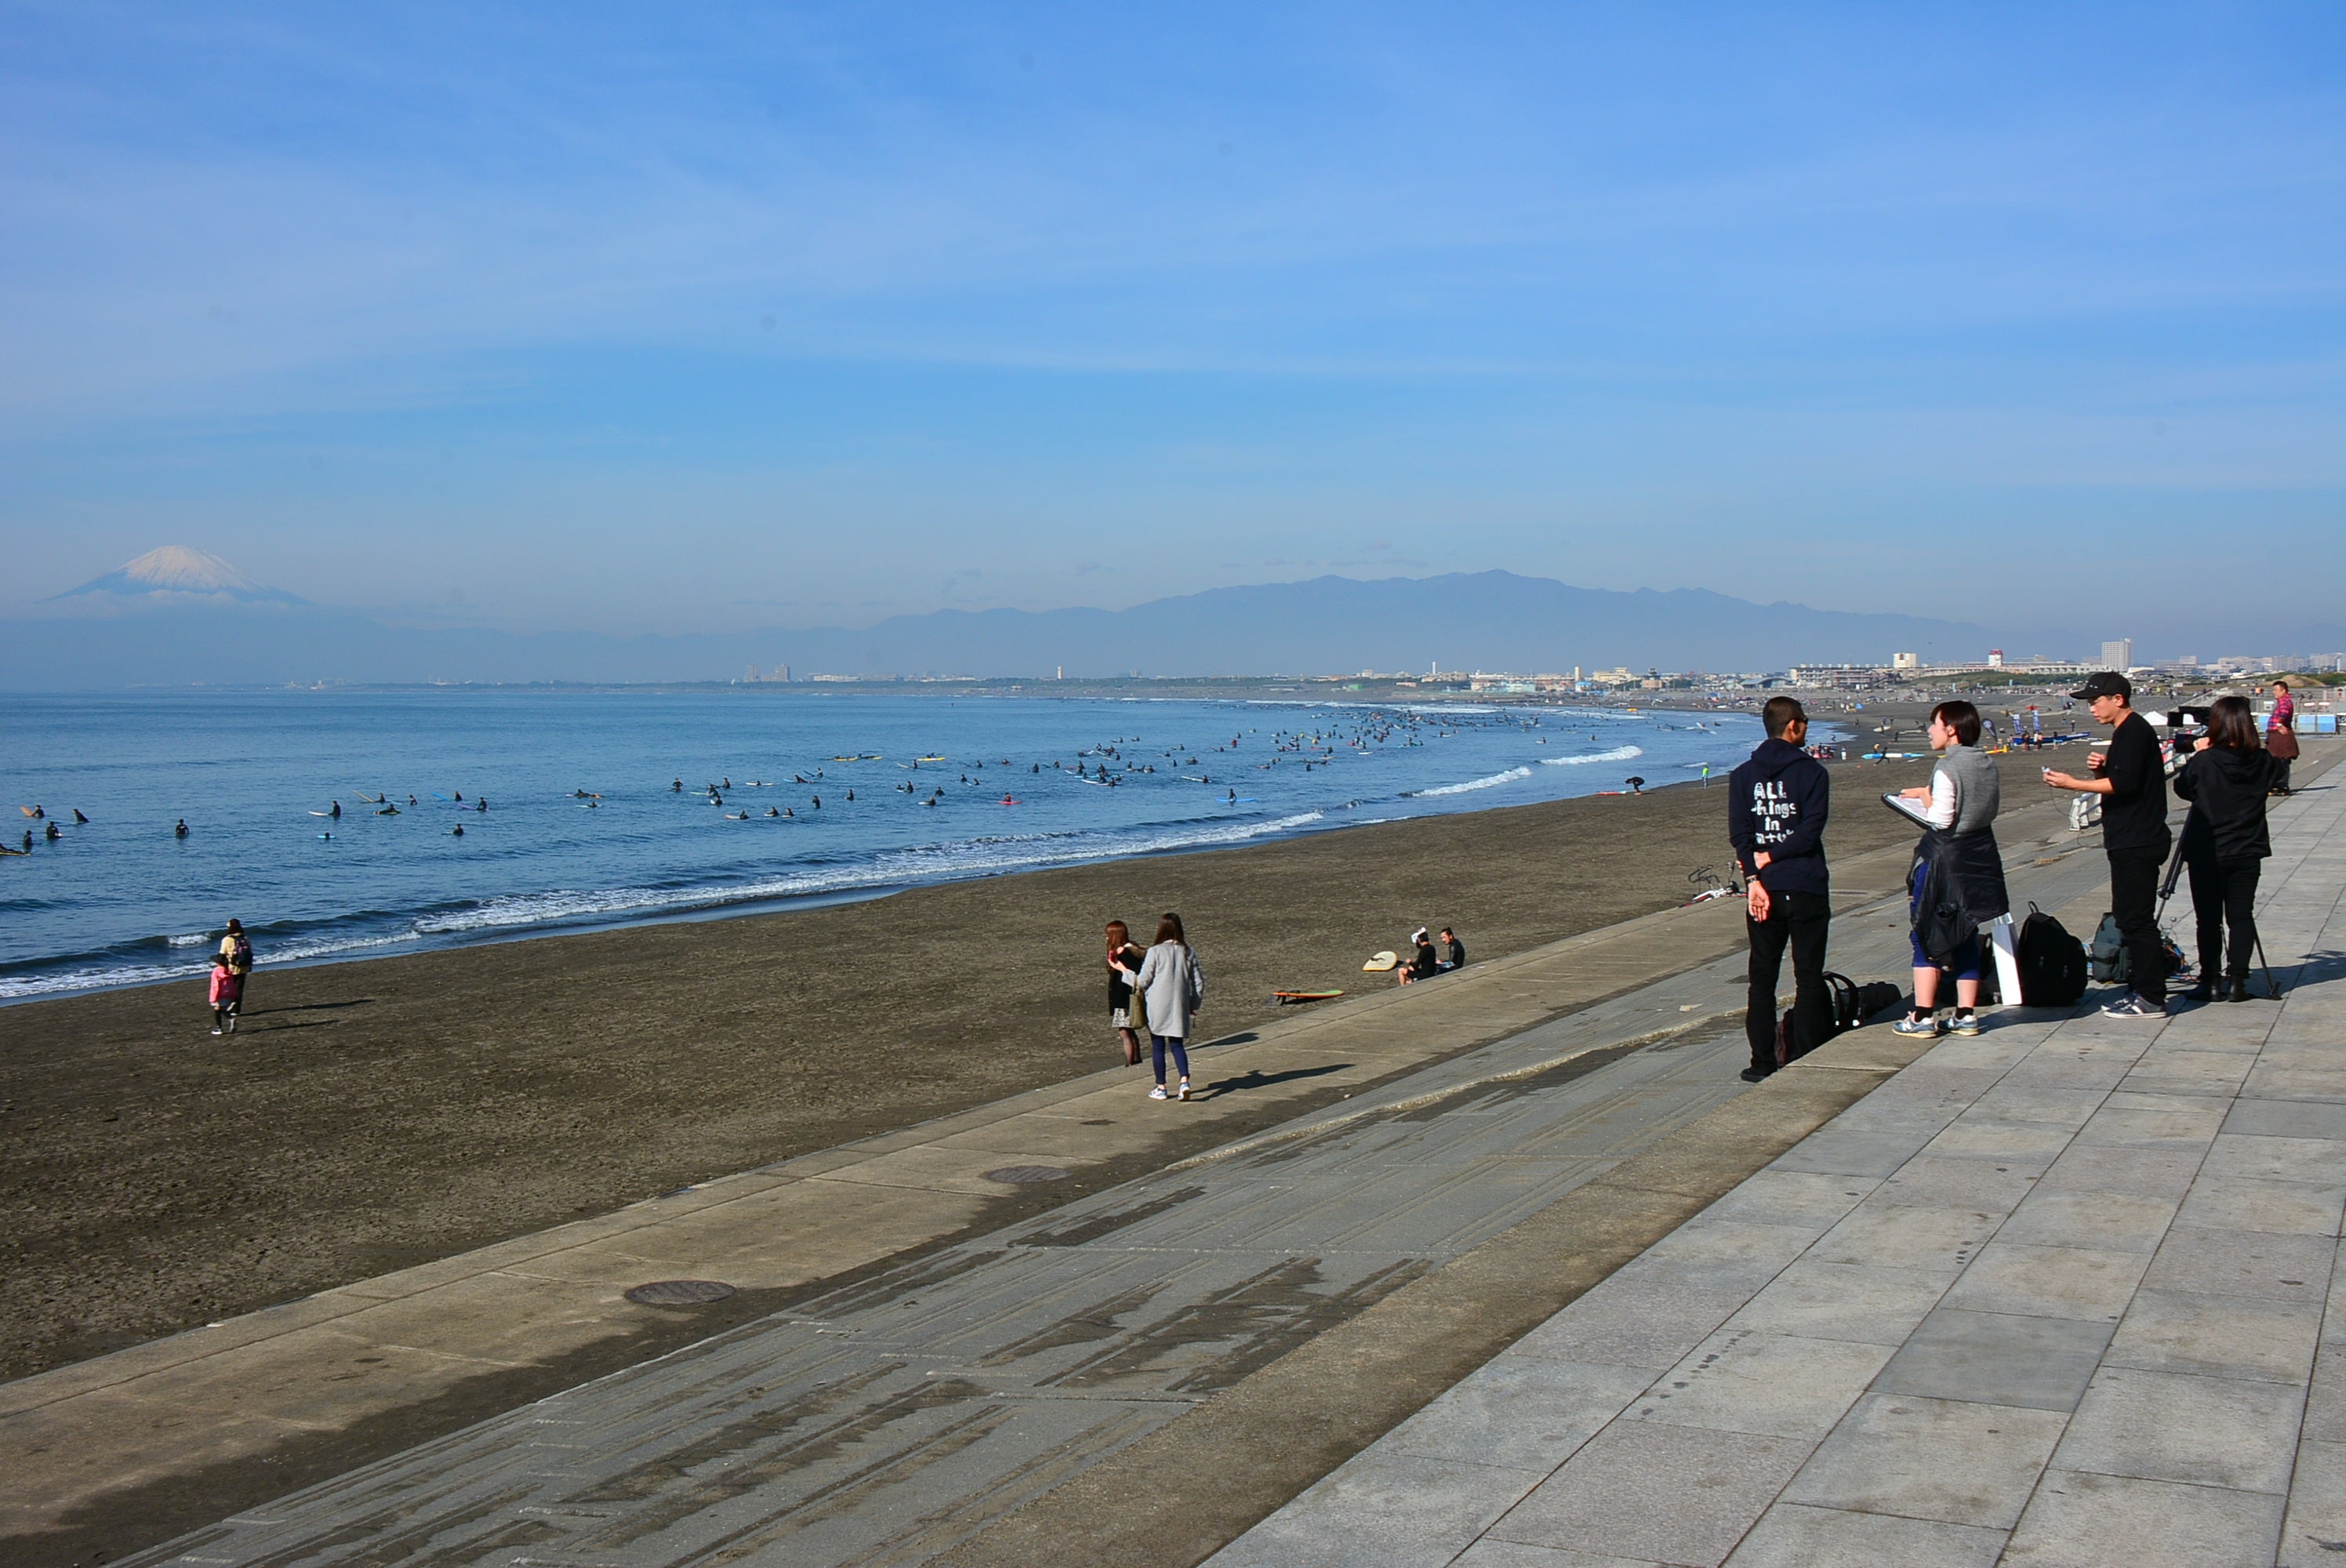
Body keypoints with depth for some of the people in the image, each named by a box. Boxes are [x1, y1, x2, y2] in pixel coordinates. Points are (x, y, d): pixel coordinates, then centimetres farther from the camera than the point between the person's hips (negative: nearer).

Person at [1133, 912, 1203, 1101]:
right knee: (1176, 1044, 10)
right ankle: (1185, 1081, -11)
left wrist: (1134, 980, 15)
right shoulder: (1188, 953, 2)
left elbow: (1143, 980, -8)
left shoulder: (1155, 951, -11)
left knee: (1158, 1046, 7)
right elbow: (1199, 981, 5)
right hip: (1179, 1006, 4)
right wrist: (1194, 1004, 16)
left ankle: (1161, 1088, 12)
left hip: (1157, 1007, -3)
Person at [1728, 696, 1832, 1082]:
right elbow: (1810, 831, -13)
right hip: (1806, 888, -3)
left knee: (1762, 978, 9)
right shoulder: (1812, 772, -4)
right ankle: (1805, 1062, 4)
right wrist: (1769, 857, -6)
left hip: (1763, 889, 3)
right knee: (1810, 978, 5)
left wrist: (1754, 879, -10)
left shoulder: (1742, 775, 6)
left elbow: (1739, 833, -4)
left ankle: (1762, 1062, 8)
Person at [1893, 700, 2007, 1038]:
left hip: (1945, 856, -8)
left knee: (1926, 935, 0)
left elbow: (1941, 819, -21)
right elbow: (1992, 808, 13)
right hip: (1980, 855, 8)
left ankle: (1923, 1016, 0)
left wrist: (1924, 796, -4)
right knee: (1965, 935, 14)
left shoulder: (1948, 767, -18)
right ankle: (1967, 1014, 15)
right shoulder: (1987, 764, 6)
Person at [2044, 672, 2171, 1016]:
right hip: (2131, 841, 11)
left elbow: (2124, 784, -24)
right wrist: (2099, 770, 3)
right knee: (2128, 917, 14)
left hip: (2137, 842, -11)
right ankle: (2141, 989, 20)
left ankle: (2152, 1000, -6)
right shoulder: (2126, 732, 18)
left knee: (2137, 919, -8)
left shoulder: (2134, 731, -14)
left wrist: (2073, 784, -22)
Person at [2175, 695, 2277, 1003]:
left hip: (2206, 853, -3)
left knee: (2209, 920, 4)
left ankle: (2211, 982, 5)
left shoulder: (2204, 762, -15)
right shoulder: (2262, 762, -5)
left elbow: (2182, 787, 1)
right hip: (2247, 853, 3)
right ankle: (2237, 981, 8)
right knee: (2241, 917, 9)